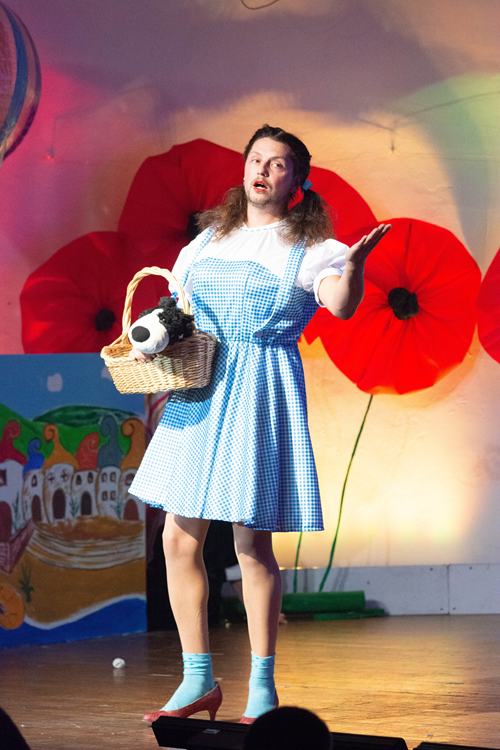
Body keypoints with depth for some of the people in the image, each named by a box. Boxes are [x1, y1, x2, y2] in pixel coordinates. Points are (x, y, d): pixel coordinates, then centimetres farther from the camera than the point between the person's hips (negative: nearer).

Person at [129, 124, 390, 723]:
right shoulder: (208, 240, 16)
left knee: (252, 544, -4)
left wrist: (352, 267, -39)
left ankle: (262, 687, 8)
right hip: (198, 391, 5)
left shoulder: (308, 248, 0)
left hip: (261, 393, -5)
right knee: (180, 539, 4)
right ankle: (198, 682, 15)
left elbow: (340, 304, -19)